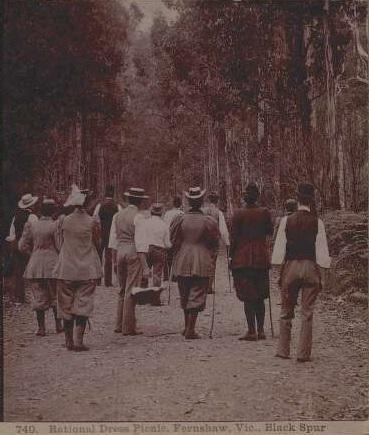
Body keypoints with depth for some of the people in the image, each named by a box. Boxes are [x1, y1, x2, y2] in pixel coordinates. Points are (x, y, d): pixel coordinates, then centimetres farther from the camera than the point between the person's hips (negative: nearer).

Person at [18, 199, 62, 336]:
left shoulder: (31, 225, 2)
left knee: (39, 297, 7)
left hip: (35, 265, 2)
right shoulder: (55, 226, -9)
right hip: (52, 264, -2)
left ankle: (41, 328, 8)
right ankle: (58, 325, 16)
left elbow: (23, 246, 4)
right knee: (55, 296, 12)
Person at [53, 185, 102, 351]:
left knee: (66, 304, 10)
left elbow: (61, 243, 9)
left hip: (66, 268, 2)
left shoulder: (64, 221, -1)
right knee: (83, 304, 1)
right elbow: (97, 245, 0)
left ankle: (69, 341, 14)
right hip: (88, 269, -2)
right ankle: (78, 341, -4)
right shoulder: (93, 222, -7)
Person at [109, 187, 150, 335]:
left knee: (122, 290, 16)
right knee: (131, 291, -1)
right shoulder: (138, 217, -9)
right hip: (134, 253, -6)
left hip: (120, 251, 6)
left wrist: (114, 260, 19)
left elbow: (113, 239, 12)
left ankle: (119, 325, 19)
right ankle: (128, 327, 3)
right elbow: (140, 242, -14)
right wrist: (145, 266, -14)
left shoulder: (117, 215, 10)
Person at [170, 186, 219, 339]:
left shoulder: (179, 219, -4)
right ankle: (190, 330, -1)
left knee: (185, 296, 15)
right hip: (202, 264, -2)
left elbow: (173, 241, 2)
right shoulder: (209, 221, -8)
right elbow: (215, 244, 1)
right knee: (197, 296, 2)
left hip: (182, 262, 3)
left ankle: (187, 327, 26)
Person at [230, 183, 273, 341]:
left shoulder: (238, 214, -7)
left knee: (248, 297, -1)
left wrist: (231, 257, 3)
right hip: (261, 258, 3)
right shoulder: (264, 212, 0)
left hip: (242, 259, -3)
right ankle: (260, 331, 15)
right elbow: (270, 232, 13)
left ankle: (251, 331, -4)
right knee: (260, 297, 12)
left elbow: (234, 237, -6)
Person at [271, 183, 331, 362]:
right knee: (307, 312, 4)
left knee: (286, 311, 12)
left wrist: (280, 271, 6)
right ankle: (303, 353, 5)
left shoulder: (286, 221, -4)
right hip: (310, 267, 0)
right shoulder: (317, 222, -5)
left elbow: (279, 248, -2)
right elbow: (322, 252, -4)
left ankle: (283, 350, 16)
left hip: (290, 267, 1)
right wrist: (321, 274, 5)